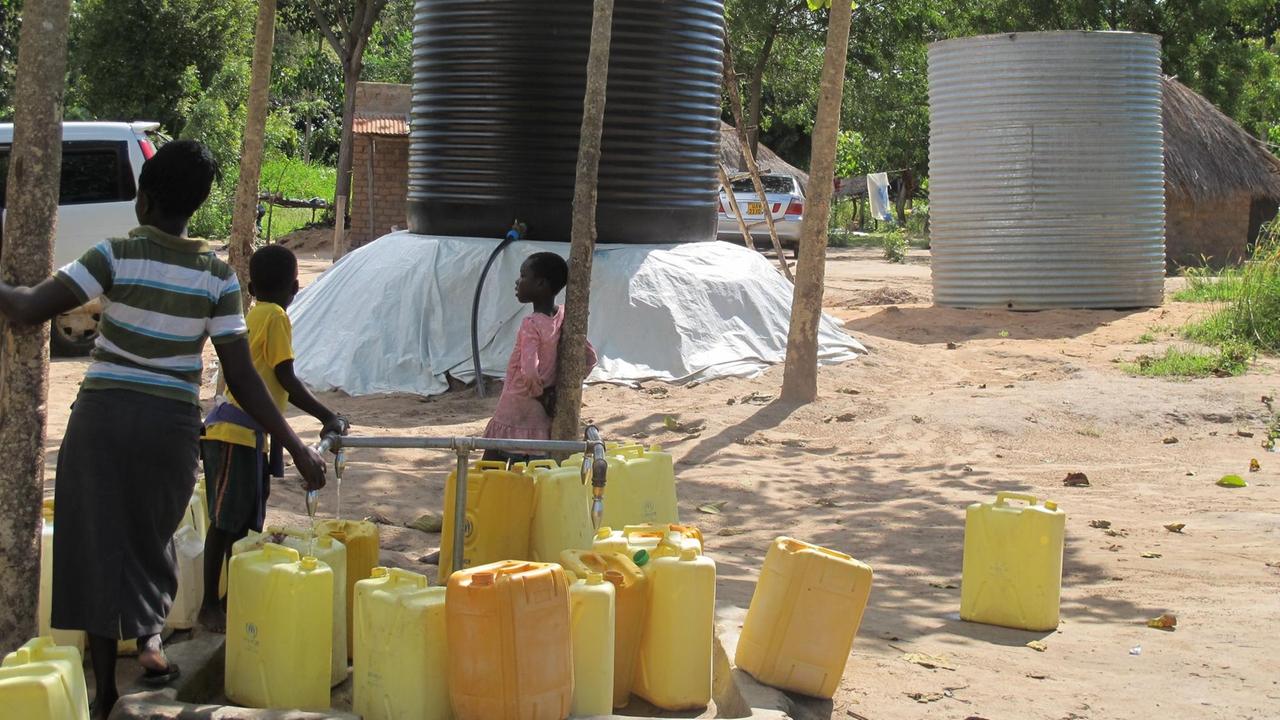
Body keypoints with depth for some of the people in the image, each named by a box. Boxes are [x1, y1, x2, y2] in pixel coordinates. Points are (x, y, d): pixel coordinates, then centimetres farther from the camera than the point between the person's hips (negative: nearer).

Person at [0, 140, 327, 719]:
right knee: (152, 534, 24)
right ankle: (150, 638, 7)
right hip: (172, 423, 2)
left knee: (99, 542, 7)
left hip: (103, 415, -2)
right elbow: (241, 377, -6)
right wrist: (295, 447, -1)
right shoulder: (217, 275, -3)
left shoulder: (117, 255, -9)